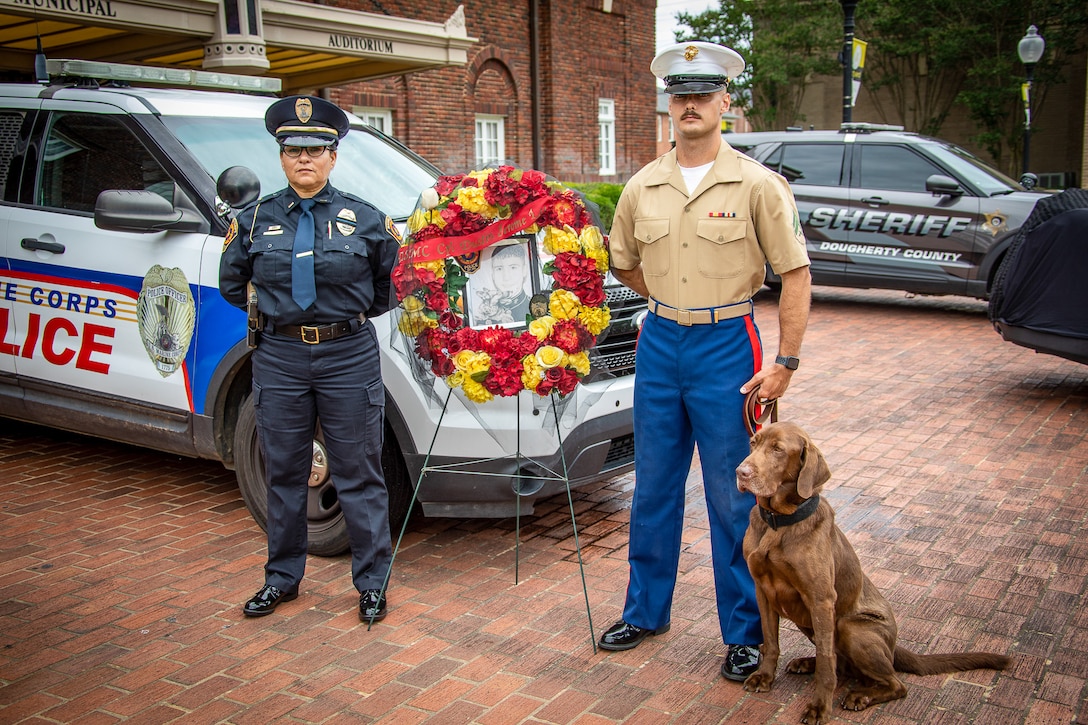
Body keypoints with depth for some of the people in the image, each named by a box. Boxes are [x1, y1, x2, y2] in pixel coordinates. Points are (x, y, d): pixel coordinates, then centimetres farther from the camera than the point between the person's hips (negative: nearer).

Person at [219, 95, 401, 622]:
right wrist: (272, 307, 9)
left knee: (358, 474, 4)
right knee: (283, 474, 11)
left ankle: (371, 582, 17)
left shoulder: (364, 219, 1)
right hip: (279, 356, 2)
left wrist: (354, 312, 6)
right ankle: (282, 578, 27)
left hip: (349, 355, -2)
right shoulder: (255, 219, 6)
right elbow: (232, 283, 17)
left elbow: (393, 283, 11)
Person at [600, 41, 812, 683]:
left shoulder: (757, 184, -7)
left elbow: (796, 274, -7)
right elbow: (624, 262, 20)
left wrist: (786, 361, -11)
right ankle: (647, 611, 31)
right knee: (654, 489, 14)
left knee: (733, 498, 3)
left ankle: (745, 633, 20)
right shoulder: (643, 187, 5)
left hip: (727, 347, -4)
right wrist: (673, 303, 13)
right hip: (659, 345, 4)